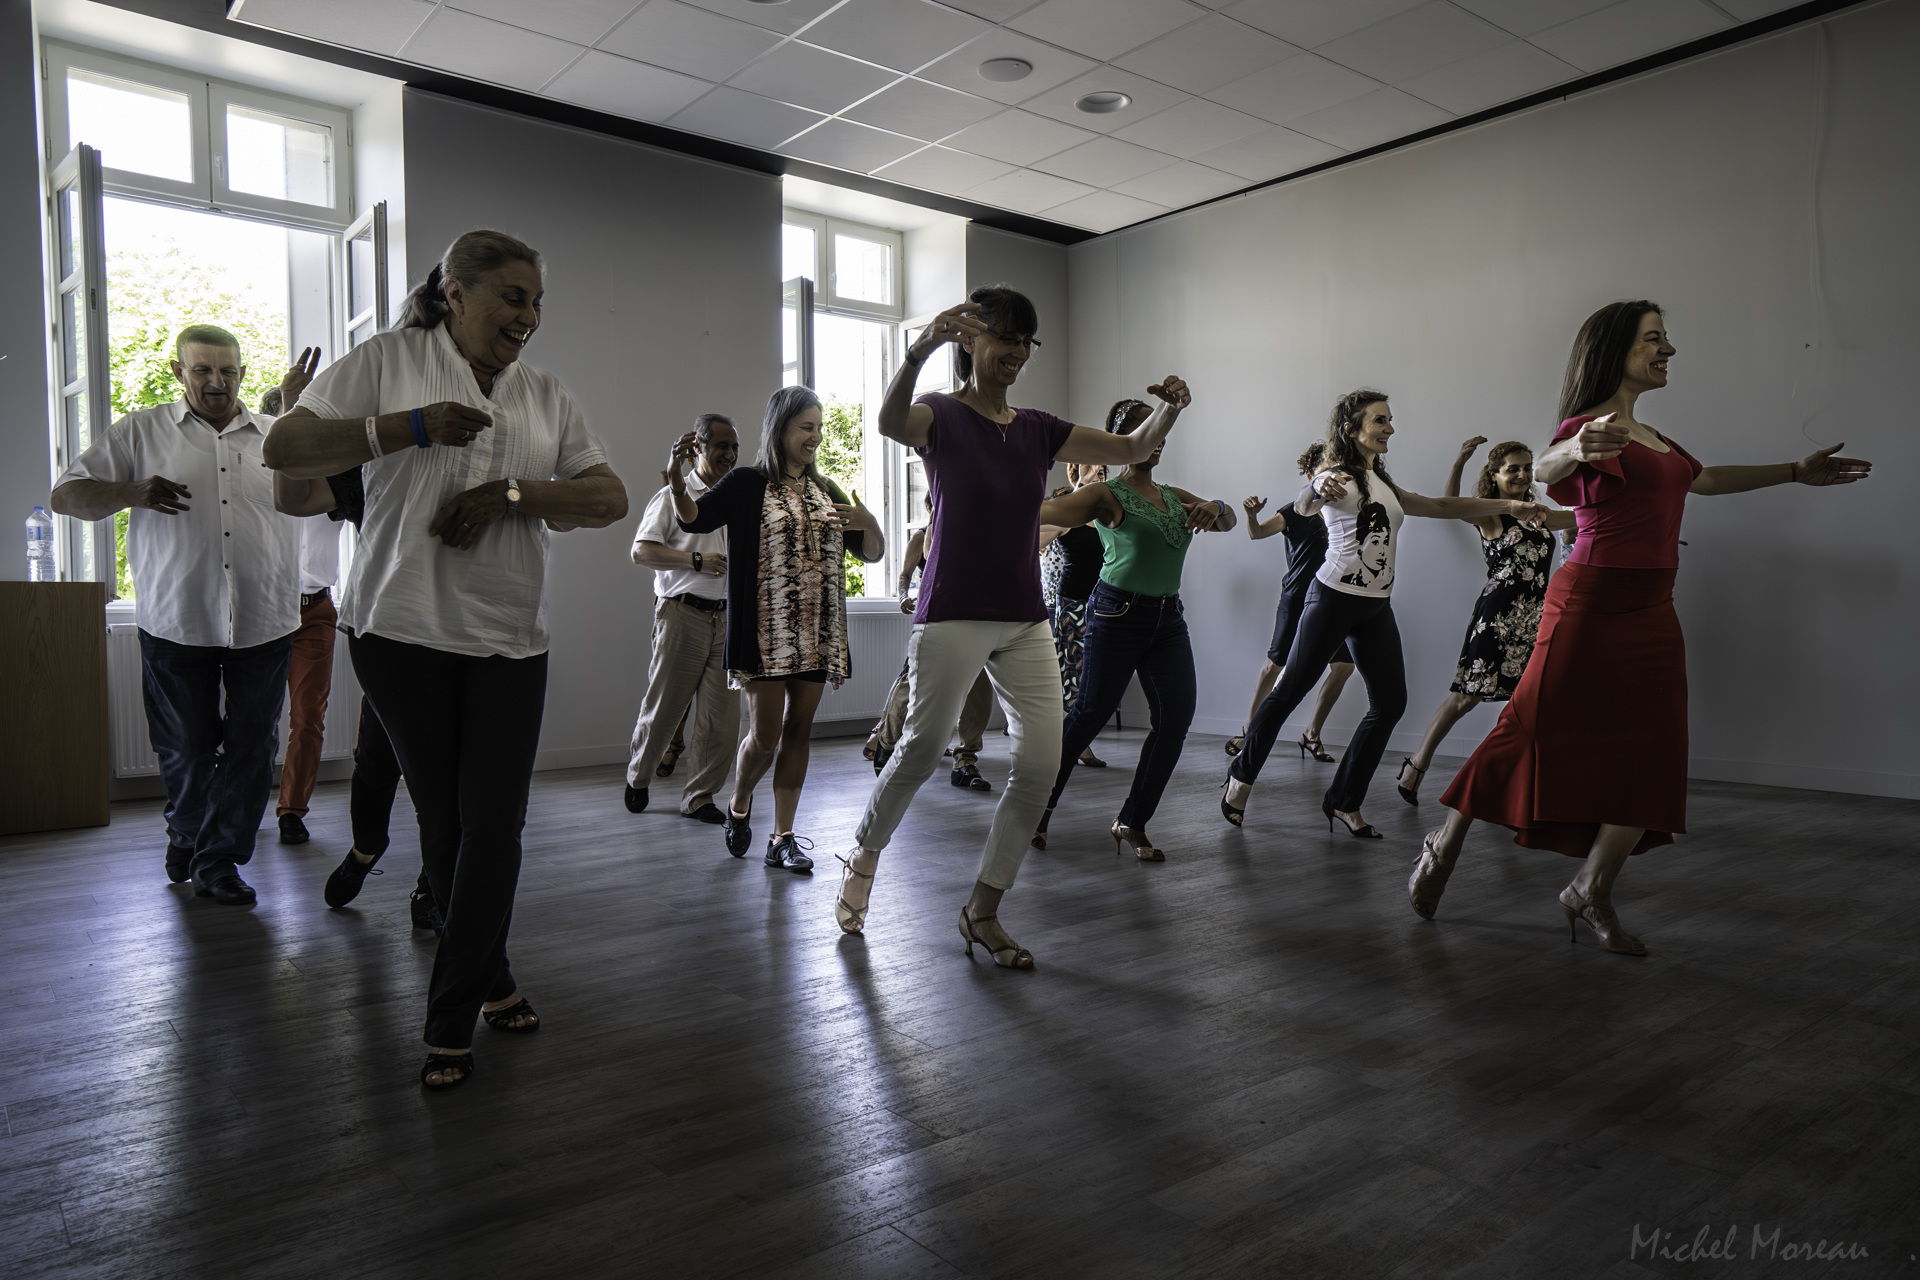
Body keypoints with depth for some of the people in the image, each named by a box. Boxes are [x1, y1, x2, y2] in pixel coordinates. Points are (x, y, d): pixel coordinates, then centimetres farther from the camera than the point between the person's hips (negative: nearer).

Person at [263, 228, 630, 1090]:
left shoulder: (546, 396, 12)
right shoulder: (388, 362, 4)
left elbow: (608, 498, 4)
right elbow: (286, 450, -3)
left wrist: (510, 492, -12)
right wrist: (412, 426, -15)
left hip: (510, 639, 2)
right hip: (405, 630, -2)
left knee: (493, 828, -3)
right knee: (443, 819, 7)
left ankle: (451, 1026, 10)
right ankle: (492, 978, 28)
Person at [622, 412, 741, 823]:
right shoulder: (674, 495, 2)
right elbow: (641, 551, -8)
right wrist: (698, 561, -17)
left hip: (726, 618, 4)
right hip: (682, 614, -4)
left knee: (722, 716, -1)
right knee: (663, 707, 4)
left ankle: (699, 797, 10)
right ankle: (638, 778, 28)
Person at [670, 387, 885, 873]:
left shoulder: (826, 491, 15)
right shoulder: (748, 484, 1)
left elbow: (872, 553, 16)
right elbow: (695, 519, -12)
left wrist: (868, 522, -6)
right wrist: (678, 485, -32)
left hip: (818, 633, 5)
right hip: (768, 632, -5)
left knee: (798, 732, 6)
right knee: (765, 736, -3)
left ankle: (782, 837, 15)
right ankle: (738, 806, 27)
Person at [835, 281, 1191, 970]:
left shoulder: (1037, 430, 13)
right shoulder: (940, 416, -3)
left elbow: (1133, 448, 14)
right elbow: (891, 421, -27)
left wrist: (1169, 408, -7)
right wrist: (919, 350, -46)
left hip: (1025, 622, 6)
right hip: (953, 616, -5)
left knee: (1042, 760, -3)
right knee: (922, 747, -6)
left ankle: (983, 910, 10)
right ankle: (864, 857, 24)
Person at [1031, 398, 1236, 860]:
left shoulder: (1173, 497, 17)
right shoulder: (1109, 496, -3)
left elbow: (1228, 521, 13)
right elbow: (1045, 511, -13)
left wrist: (1215, 506, -10)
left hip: (1168, 618, 6)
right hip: (1119, 613, -6)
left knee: (1176, 718, -5)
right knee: (1091, 713, -6)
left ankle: (1132, 822, 7)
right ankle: (1041, 807, 14)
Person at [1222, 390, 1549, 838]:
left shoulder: (1383, 484, 18)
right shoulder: (1338, 477, -7)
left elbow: (1440, 507, 24)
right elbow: (1301, 506, -29)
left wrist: (1508, 507, 18)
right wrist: (1316, 492, -53)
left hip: (1377, 607, 8)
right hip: (1334, 597, -8)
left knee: (1390, 703, 2)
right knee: (1289, 691, -2)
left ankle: (1344, 803, 10)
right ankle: (1241, 776, 15)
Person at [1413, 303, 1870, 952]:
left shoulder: (1648, 436, 18)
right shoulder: (1591, 424, -9)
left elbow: (1703, 479, 36)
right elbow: (1544, 468, -32)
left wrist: (1797, 472, 41)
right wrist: (1576, 449, -54)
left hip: (1651, 613, 9)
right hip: (1590, 606, -8)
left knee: (1651, 757, 2)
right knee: (1534, 736, -5)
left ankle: (1589, 893, 11)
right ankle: (1443, 848, 12)